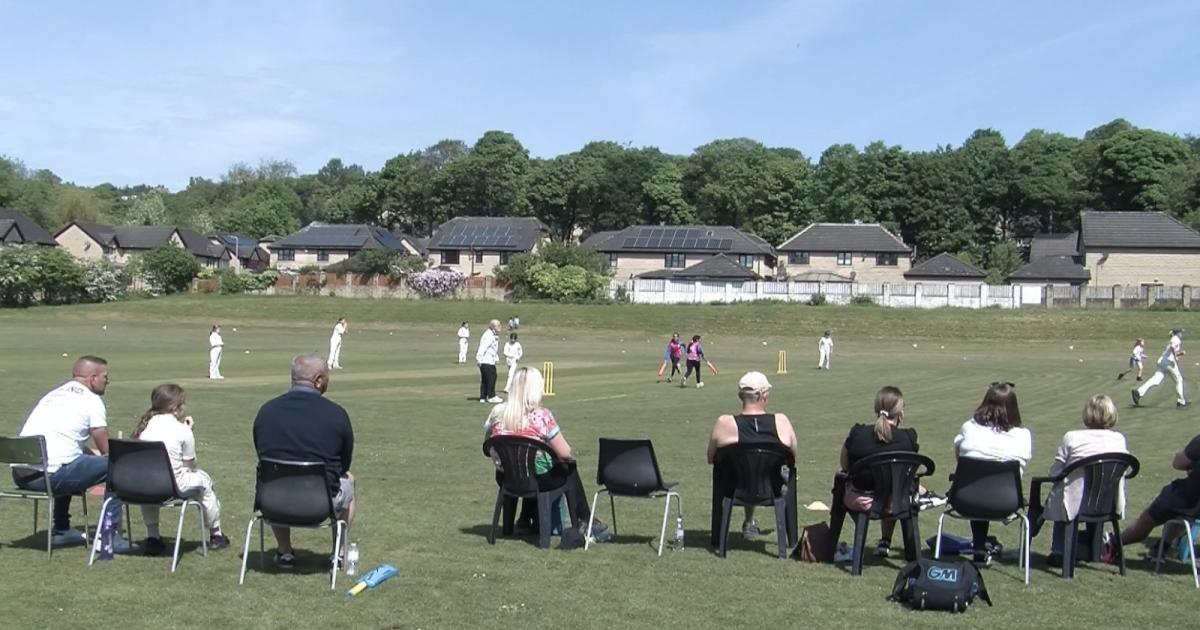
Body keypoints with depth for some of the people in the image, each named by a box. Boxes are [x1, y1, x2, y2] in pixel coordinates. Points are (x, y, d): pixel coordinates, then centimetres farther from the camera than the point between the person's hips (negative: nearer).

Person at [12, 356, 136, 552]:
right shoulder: (91, 400, 0)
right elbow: (106, 450, 3)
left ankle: (61, 531, 36)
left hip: (19, 475, 9)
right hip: (49, 476, -9)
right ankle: (110, 537, 0)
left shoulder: (52, 395, 23)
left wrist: (92, 453, 27)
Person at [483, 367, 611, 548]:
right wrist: (569, 455, 7)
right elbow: (564, 453, -16)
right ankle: (583, 523, 33)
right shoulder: (541, 415, -19)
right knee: (569, 469, 24)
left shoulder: (497, 412, -6)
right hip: (538, 481, -5)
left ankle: (526, 520, 40)